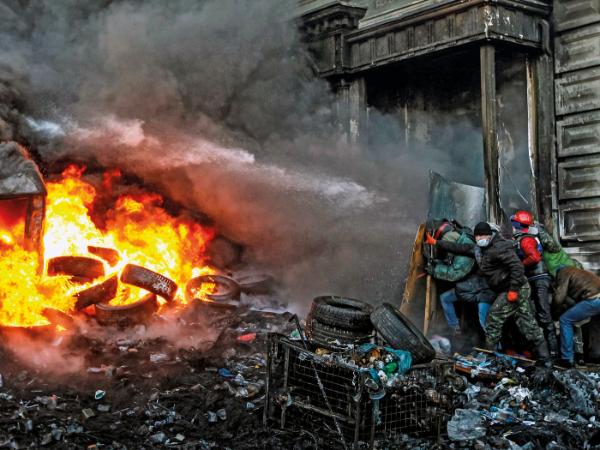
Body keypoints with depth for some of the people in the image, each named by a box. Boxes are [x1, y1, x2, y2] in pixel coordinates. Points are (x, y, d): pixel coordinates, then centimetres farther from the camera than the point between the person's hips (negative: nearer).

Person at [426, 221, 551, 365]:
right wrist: (436, 243, 16)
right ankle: (544, 358, 12)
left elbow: (517, 266, -24)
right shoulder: (479, 249, 12)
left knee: (494, 317, -3)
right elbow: (459, 248, 18)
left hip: (515, 290, -10)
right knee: (527, 322, 10)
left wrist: (513, 290, -25)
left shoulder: (499, 247, -17)